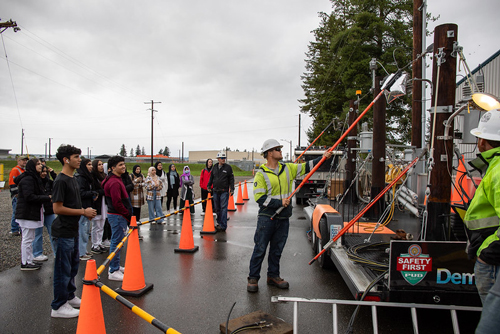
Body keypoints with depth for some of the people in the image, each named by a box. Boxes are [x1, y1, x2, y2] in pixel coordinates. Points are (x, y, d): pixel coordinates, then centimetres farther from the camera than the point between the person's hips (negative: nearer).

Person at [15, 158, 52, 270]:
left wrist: (46, 197, 0)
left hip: (31, 213, 11)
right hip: (27, 214, -11)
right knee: (27, 239, -3)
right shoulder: (27, 179, -16)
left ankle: (29, 261, 23)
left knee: (29, 238, 15)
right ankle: (25, 263, 6)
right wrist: (47, 198, -20)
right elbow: (29, 197, -23)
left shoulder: (34, 178, 17)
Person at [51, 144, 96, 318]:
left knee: (73, 265, 20)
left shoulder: (73, 179, 13)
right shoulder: (61, 181, -17)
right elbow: (57, 208, -22)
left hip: (73, 230, 10)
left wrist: (85, 211, 5)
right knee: (63, 269, 0)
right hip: (63, 231, -10)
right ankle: (58, 307, 13)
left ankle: (69, 297, 35)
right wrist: (83, 211, -17)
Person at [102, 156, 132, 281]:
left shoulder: (117, 180, 15)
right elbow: (117, 203, -24)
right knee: (117, 242, -5)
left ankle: (115, 266, 32)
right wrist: (127, 215, -15)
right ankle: (113, 272, 3)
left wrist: (127, 214, 16)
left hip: (119, 215, 11)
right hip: (118, 216, -11)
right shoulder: (114, 182, -19)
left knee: (116, 241, 19)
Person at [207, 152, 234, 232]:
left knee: (223, 208, -8)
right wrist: (209, 186, 9)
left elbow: (231, 179, 1)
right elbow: (211, 177, 19)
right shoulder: (214, 167, 10)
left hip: (224, 191, -4)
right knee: (217, 208, 11)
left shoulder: (228, 167, 0)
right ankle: (219, 223, 24)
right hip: (215, 191, 4)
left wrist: (232, 189, -5)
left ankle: (223, 226, -5)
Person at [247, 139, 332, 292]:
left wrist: (322, 158, 0)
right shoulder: (261, 174, -8)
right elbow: (260, 198, -13)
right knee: (260, 249, 1)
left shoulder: (287, 168, 9)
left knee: (277, 249, 15)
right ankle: (253, 278, 14)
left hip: (283, 218, 5)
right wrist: (280, 202, -17)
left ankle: (273, 276, 29)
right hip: (266, 217, -5)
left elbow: (306, 167, 10)